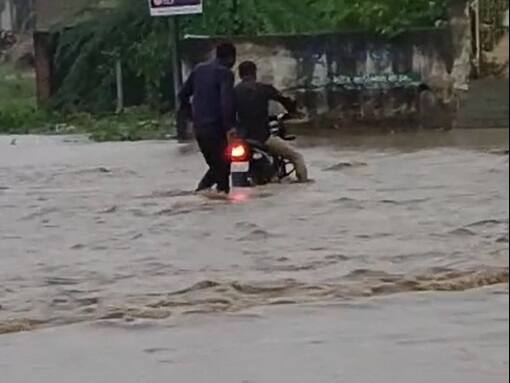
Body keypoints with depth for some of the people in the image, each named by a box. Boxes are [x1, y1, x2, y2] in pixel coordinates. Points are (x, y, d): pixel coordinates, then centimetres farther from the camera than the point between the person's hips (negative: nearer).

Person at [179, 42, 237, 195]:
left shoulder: (199, 69, 14)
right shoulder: (225, 73, -9)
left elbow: (183, 95, 18)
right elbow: (226, 101, -20)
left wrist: (192, 116, 22)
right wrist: (230, 125, -17)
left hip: (199, 127, 7)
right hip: (215, 126, -7)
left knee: (215, 165, 15)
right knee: (222, 165, 0)